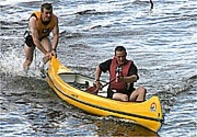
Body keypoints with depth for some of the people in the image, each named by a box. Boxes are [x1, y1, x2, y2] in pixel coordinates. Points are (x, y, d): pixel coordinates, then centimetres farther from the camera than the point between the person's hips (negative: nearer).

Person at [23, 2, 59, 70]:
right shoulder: (34, 19, -40)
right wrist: (46, 53, -47)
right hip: (31, 37, -2)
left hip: (43, 37, 2)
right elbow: (35, 39, -43)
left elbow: (56, 35, -29)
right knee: (29, 60, 6)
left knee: (50, 53, -25)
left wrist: (53, 49, -45)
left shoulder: (54, 19, -30)